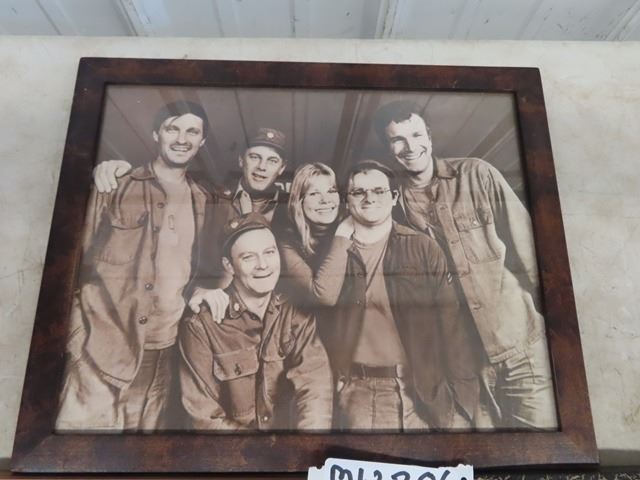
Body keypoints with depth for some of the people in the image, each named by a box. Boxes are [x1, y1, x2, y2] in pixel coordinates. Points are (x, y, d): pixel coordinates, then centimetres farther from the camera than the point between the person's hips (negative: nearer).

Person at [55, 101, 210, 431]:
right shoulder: (116, 187, -2)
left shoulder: (202, 201, 9)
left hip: (163, 349, 4)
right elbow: (79, 257, -1)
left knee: (147, 428, 11)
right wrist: (76, 331, -7)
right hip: (104, 346, -3)